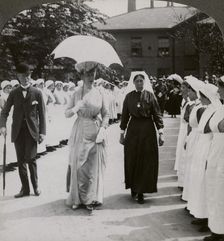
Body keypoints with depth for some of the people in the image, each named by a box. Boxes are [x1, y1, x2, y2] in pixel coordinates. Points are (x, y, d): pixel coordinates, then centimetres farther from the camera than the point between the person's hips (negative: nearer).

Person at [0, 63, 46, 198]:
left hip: (32, 130, -2)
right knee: (21, 161, 5)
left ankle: (35, 186, 12)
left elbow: (42, 114, 2)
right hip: (18, 131, 2)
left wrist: (42, 132, -5)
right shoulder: (14, 93, 8)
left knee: (31, 159, -8)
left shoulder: (37, 93, 3)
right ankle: (25, 188, 14)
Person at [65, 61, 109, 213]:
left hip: (96, 134, 0)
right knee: (78, 166, 1)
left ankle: (91, 200, 10)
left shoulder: (99, 93, 3)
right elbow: (66, 114, 3)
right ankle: (77, 198, 14)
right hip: (80, 134, 0)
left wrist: (102, 129, -8)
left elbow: (106, 115, 6)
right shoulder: (76, 93, 3)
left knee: (94, 167, 0)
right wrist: (76, 108, -16)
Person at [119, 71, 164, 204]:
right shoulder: (129, 96, 3)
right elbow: (125, 115, 7)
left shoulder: (150, 95, -1)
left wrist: (161, 133, -6)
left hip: (148, 130, -1)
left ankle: (141, 192, 8)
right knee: (132, 160, 5)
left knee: (146, 161, 0)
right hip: (133, 130, 1)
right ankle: (133, 187, 23)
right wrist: (122, 133, 5)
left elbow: (157, 114, -1)